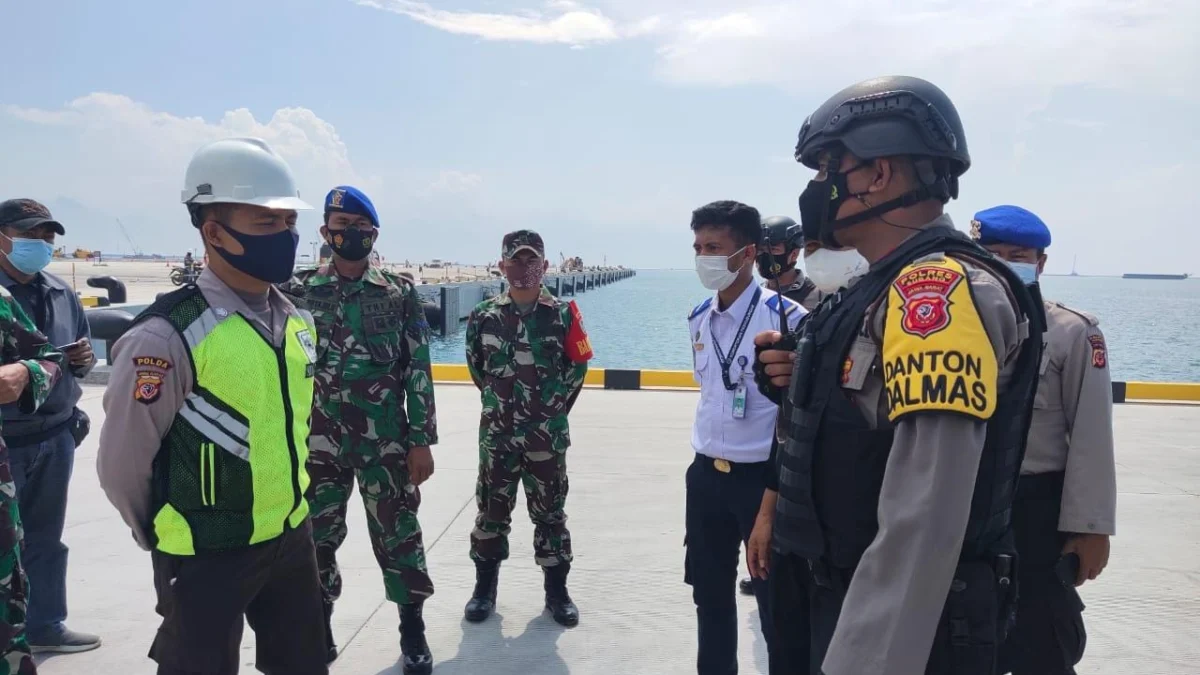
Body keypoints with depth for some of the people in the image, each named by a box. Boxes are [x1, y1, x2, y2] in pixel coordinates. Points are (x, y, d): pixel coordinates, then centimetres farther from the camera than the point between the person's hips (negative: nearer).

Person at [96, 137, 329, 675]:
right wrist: (170, 543, 2)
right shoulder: (166, 337, -20)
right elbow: (122, 466, -12)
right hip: (208, 559, -6)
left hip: (293, 539, 7)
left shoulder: (296, 322, 1)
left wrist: (286, 513, 18)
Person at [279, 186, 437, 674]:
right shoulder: (299, 291, 2)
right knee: (316, 534, 12)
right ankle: (319, 627, 31)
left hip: (386, 440, -1)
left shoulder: (399, 294, -1)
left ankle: (413, 630, 22)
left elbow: (418, 372, -2)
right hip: (319, 440, 2)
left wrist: (421, 441, -5)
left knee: (398, 532, 5)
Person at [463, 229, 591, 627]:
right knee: (491, 510, 11)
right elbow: (476, 367, 11)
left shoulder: (563, 314, -5)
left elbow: (578, 366, 3)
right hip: (497, 433, 1)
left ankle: (557, 591, 22)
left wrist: (555, 407, 4)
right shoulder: (484, 316, -2)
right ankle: (485, 587, 26)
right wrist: (500, 403, 11)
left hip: (547, 433, -1)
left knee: (550, 511, 9)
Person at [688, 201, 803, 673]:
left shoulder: (786, 317, -16)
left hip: (764, 477, -6)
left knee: (775, 598, 8)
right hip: (705, 474, 6)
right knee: (709, 593, 18)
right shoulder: (698, 318, 5)